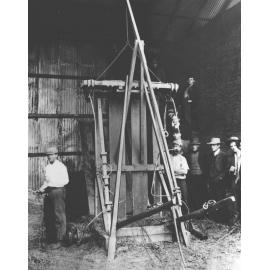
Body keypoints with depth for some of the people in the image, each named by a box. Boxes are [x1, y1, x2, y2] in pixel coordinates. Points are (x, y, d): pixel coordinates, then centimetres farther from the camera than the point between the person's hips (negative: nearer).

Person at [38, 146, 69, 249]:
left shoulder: (61, 166, -5)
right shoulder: (47, 167, 15)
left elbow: (65, 180, -11)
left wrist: (53, 183, -18)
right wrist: (42, 188, 6)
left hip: (58, 191, -7)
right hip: (48, 193, 7)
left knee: (59, 216, -4)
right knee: (48, 216, 10)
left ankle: (59, 240, 2)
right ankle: (49, 239, 20)